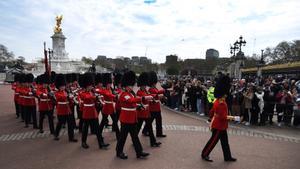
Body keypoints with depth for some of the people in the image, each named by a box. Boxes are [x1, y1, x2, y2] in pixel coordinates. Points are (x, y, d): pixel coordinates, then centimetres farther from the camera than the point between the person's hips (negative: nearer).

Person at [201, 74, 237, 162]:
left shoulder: (218, 101, 5)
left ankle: (228, 157, 33)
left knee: (225, 142, 19)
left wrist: (212, 122, 18)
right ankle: (204, 154, 19)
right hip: (219, 126, -10)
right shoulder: (221, 104, -26)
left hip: (221, 126, 10)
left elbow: (211, 112, 12)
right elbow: (223, 117, -27)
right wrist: (230, 117, -10)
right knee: (213, 141, 4)